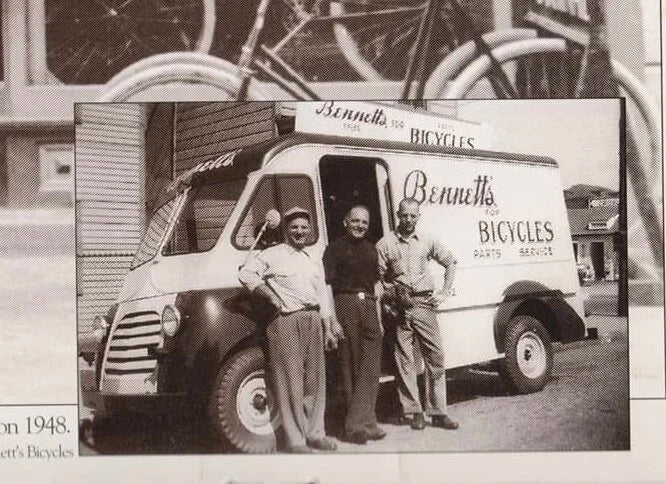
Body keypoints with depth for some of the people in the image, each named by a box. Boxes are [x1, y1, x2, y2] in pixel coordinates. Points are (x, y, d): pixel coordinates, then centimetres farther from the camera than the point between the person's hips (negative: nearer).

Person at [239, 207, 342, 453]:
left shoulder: (314, 260, 19)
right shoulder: (273, 255, 1)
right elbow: (246, 274, -7)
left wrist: (328, 328, 14)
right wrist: (272, 297, -8)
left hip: (312, 320, 6)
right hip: (286, 321, -6)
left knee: (315, 379, 8)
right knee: (291, 381, -5)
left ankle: (314, 432, 19)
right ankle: (296, 440, -1)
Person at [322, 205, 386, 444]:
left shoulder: (371, 249, 20)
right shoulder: (335, 248, 2)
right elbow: (327, 284, -5)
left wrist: (379, 317, 17)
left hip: (368, 307, 5)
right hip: (345, 304, -5)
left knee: (370, 368, -5)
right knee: (350, 366, 0)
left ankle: (358, 422, -6)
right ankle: (364, 421, 6)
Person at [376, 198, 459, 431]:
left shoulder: (427, 241, 9)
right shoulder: (385, 244, 2)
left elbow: (451, 262, 21)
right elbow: (378, 279, 2)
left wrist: (444, 293, 13)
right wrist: (390, 299, -11)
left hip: (424, 304, 2)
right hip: (399, 307, -2)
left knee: (436, 357, 1)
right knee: (404, 361, 1)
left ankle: (438, 412, 9)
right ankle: (412, 411, 10)